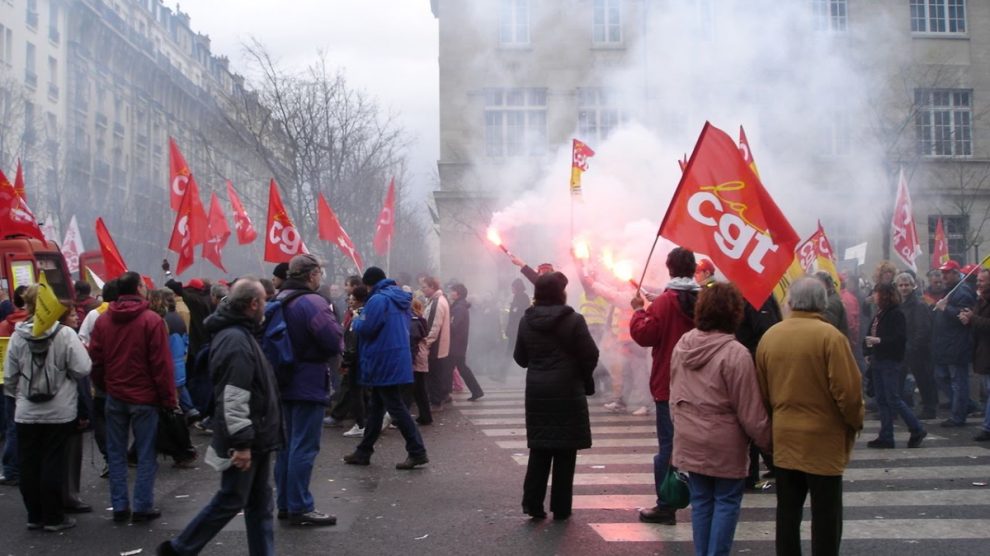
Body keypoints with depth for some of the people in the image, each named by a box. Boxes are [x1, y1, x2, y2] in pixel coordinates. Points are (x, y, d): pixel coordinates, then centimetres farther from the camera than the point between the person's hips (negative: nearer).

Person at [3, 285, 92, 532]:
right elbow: (82, 369, -15)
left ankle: (35, 515, 20)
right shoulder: (65, 334, -14)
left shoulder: (18, 336, -5)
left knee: (29, 464, 12)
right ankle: (53, 517, 12)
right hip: (59, 411, -2)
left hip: (27, 412, 2)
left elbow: (9, 376, 2)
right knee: (53, 464, 6)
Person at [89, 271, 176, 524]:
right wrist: (169, 398, -7)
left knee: (116, 453, 11)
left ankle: (119, 507, 14)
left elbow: (95, 361, 7)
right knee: (146, 455, 4)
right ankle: (142, 507, 5)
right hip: (144, 398, -5)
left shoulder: (102, 320, 3)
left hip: (114, 397, 5)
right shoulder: (152, 320, -12)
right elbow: (162, 364, -13)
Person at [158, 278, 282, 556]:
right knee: (231, 501, 2)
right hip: (244, 441, -10)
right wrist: (242, 443, -25)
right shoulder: (235, 340, -21)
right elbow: (233, 398, -26)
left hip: (255, 438, 10)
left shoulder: (239, 334, 13)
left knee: (260, 503, 12)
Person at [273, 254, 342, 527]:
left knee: (288, 444, 15)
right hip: (309, 384, -9)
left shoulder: (279, 301, 9)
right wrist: (331, 319, -2)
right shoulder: (313, 302, -17)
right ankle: (300, 508, 0)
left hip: (285, 382, 9)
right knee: (304, 447, -4)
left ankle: (285, 504, 23)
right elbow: (333, 343, -20)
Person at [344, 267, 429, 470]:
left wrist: (356, 320, 4)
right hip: (398, 361, 9)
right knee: (375, 407, 16)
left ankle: (417, 452, -3)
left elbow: (364, 329, -19)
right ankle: (364, 451, 25)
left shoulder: (378, 300, -16)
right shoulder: (400, 299, 13)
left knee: (396, 408, -4)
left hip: (385, 364, -9)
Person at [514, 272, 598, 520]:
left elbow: (520, 358, 7)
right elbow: (590, 355, -10)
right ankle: (561, 508, 10)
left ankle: (532, 502, 7)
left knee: (539, 447, 12)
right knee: (565, 450, 5)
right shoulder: (573, 320, -11)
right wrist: (584, 376, 8)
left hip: (536, 392, 4)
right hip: (568, 392, -4)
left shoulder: (526, 321, 1)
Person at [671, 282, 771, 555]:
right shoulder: (735, 353, -20)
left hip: (689, 440, 6)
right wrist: (767, 441, -1)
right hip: (723, 444, -6)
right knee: (726, 502, 7)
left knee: (701, 500, 15)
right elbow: (750, 411, -14)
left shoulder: (682, 344, 1)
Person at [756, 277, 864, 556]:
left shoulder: (769, 336, 1)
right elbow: (848, 389, -16)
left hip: (783, 438, 5)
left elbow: (762, 392, 7)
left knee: (787, 511, 14)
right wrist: (856, 422, 2)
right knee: (826, 514, 6)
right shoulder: (830, 336, -15)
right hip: (822, 439, -5)